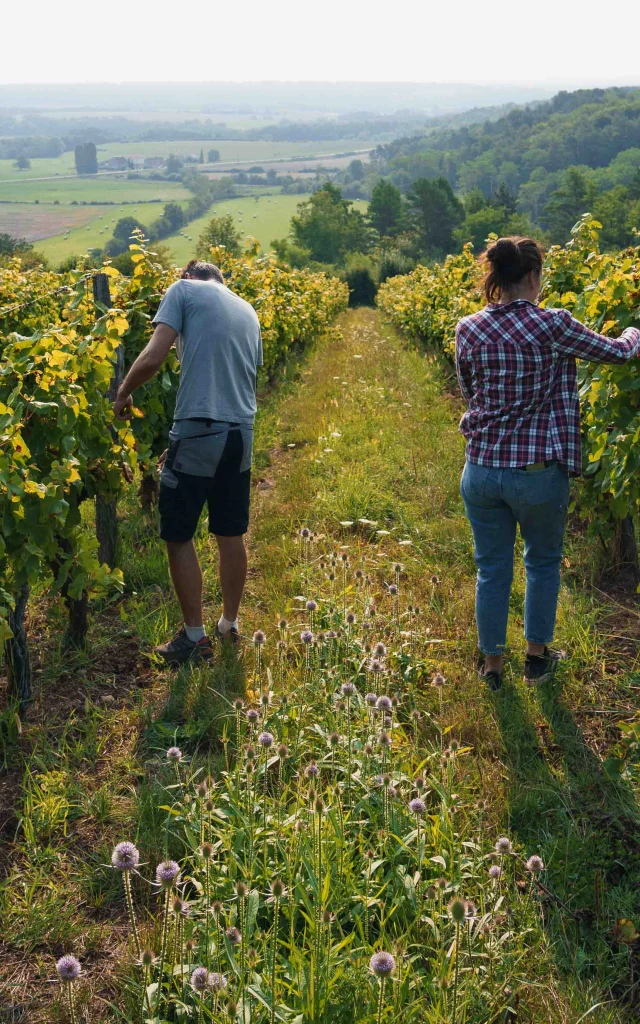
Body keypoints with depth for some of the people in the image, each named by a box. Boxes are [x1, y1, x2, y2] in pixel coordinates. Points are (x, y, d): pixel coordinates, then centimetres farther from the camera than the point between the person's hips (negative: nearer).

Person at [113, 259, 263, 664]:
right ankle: (230, 624, 29)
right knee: (231, 534, 17)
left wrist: (124, 392, 7)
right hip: (242, 433, 6)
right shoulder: (248, 310, 20)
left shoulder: (184, 290, 1)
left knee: (179, 535, 6)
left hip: (199, 431, -6)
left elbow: (153, 359, -10)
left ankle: (195, 636, 12)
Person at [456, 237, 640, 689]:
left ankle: (492, 664, 27)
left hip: (482, 470, 3)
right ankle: (537, 656, 33)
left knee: (492, 568, 17)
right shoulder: (554, 326, -13)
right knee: (543, 562, 20)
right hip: (540, 474, -2)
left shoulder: (468, 330, -4)